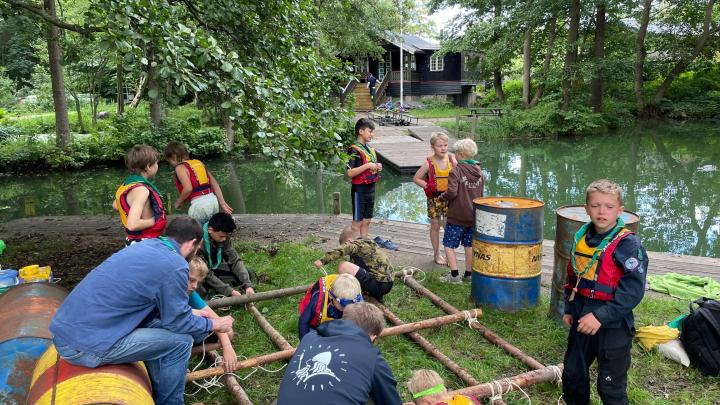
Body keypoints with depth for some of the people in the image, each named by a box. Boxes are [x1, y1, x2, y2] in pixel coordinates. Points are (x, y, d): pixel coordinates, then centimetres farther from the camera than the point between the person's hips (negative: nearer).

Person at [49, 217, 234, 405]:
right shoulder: (174, 265, -15)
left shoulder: (146, 246, 12)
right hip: (86, 346, -9)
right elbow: (178, 323, -4)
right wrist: (214, 324, 11)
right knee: (181, 340, -3)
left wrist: (191, 313, 33)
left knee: (156, 326, 20)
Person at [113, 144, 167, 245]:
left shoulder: (127, 184, 6)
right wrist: (154, 220, -18)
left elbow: (115, 206, 27)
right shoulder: (141, 189, -23)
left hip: (134, 241, 10)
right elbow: (132, 225, -32)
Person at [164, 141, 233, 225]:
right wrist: (222, 203, 14)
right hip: (213, 201, 7)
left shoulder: (180, 168, -2)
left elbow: (188, 189, -16)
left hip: (199, 205, -7)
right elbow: (215, 184, 14)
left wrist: (178, 202, 1)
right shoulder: (199, 163, 18)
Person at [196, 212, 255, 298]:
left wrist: (248, 285, -25)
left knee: (246, 274, -9)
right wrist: (229, 291, -30)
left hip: (213, 267, 6)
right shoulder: (199, 241, -33)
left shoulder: (223, 237, -15)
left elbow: (235, 260, -14)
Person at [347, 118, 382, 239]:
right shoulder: (354, 150, -14)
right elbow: (350, 173, -22)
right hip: (359, 190, -8)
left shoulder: (370, 149, 12)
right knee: (357, 222, 0)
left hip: (370, 189, 8)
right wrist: (367, 166, -22)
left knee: (367, 221, 14)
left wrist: (377, 168, 3)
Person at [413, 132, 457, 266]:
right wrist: (427, 187, -14)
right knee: (435, 225, 10)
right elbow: (416, 178, -3)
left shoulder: (451, 159, -4)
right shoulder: (429, 162, -10)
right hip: (434, 198, -1)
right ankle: (437, 254, 23)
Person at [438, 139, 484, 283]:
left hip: (457, 217, -6)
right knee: (469, 245, 15)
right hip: (474, 216, 7)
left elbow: (452, 192, -24)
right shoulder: (478, 171, 6)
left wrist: (441, 197, -6)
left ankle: (454, 274, 0)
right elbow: (480, 194, 14)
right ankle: (468, 273, 21)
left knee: (449, 244, 3)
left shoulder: (456, 171, -16)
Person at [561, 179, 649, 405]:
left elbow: (633, 290, -22)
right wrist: (569, 309, 14)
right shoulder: (581, 238, 4)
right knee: (572, 374, 20)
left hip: (613, 327, -6)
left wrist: (601, 316, -26)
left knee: (611, 387, 7)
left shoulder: (628, 244, -17)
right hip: (582, 322, 6)